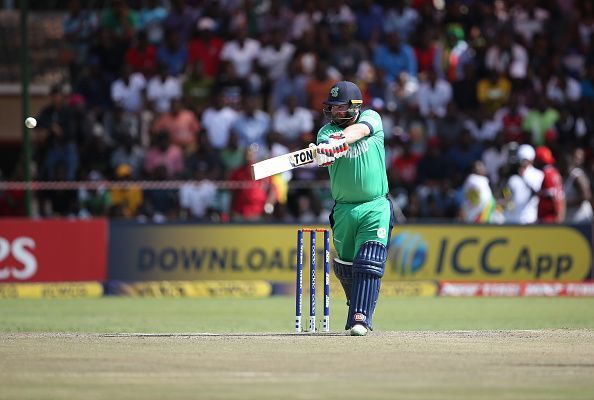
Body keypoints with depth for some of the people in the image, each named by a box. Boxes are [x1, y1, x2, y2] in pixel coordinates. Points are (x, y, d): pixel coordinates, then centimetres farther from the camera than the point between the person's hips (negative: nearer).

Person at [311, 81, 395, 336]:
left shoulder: (371, 119, -1)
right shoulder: (327, 132, -1)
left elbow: (358, 130, -24)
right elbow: (326, 145, -25)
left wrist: (338, 143, -45)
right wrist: (323, 153, -51)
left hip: (376, 208, -2)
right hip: (344, 209, 2)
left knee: (369, 263, -15)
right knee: (345, 266, 10)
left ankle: (360, 318, -20)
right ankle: (358, 309, 33)